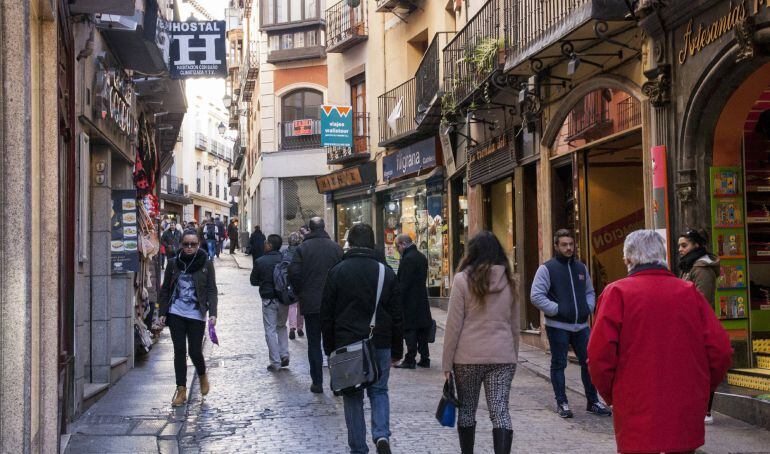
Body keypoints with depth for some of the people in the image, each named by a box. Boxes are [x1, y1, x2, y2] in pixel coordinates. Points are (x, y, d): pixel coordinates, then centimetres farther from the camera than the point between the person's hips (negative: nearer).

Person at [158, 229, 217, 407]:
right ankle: (181, 390, 9)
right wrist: (162, 313, 3)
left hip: (196, 314, -2)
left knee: (195, 351, 0)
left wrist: (212, 313, -12)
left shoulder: (206, 264, -1)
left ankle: (202, 376, 32)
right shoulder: (173, 263, 3)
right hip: (176, 313, 2)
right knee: (179, 351, 1)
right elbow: (165, 290, 9)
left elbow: (212, 290, -2)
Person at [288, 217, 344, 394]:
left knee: (314, 343, 7)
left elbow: (294, 273, -11)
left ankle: (317, 382, 8)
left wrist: (299, 293, 4)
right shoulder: (336, 247, -2)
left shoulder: (302, 248, -7)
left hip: (310, 304, -1)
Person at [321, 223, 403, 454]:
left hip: (347, 346, -1)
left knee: (352, 396, 9)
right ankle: (382, 435, -8)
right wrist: (396, 351, 11)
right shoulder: (386, 273, 1)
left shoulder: (337, 272, -2)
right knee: (379, 391, 14)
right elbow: (397, 316, 4)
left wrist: (330, 348, 9)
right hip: (380, 344, 1)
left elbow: (326, 315, 1)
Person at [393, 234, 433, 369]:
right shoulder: (421, 257, 14)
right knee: (422, 332, 11)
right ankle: (424, 359, 15)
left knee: (410, 331, -4)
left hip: (410, 302, -9)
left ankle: (410, 360, -2)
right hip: (422, 301, 9)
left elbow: (403, 283, -19)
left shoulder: (408, 259, -15)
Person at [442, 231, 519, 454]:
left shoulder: (463, 280, -6)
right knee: (500, 411, -1)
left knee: (467, 410, 13)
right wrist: (513, 357, 23)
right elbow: (514, 325, 14)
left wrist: (447, 362, 0)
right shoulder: (508, 281, 8)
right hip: (503, 356, 3)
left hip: (468, 356, -3)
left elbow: (453, 325, -6)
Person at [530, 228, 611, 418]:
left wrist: (588, 308, 5)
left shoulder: (581, 267, 13)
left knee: (589, 363, 5)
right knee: (558, 365, 5)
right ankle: (562, 403, 15)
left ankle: (593, 402, 16)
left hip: (581, 326, 5)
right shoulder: (547, 268, -5)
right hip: (558, 326, -5)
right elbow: (536, 296, -10)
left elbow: (590, 292, 23)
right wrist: (556, 310, -15)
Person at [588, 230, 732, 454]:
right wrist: (700, 391, 15)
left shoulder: (617, 293, -6)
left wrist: (611, 396, 5)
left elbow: (600, 356, -12)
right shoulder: (690, 292, 2)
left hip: (637, 421, -2)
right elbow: (720, 351, -1)